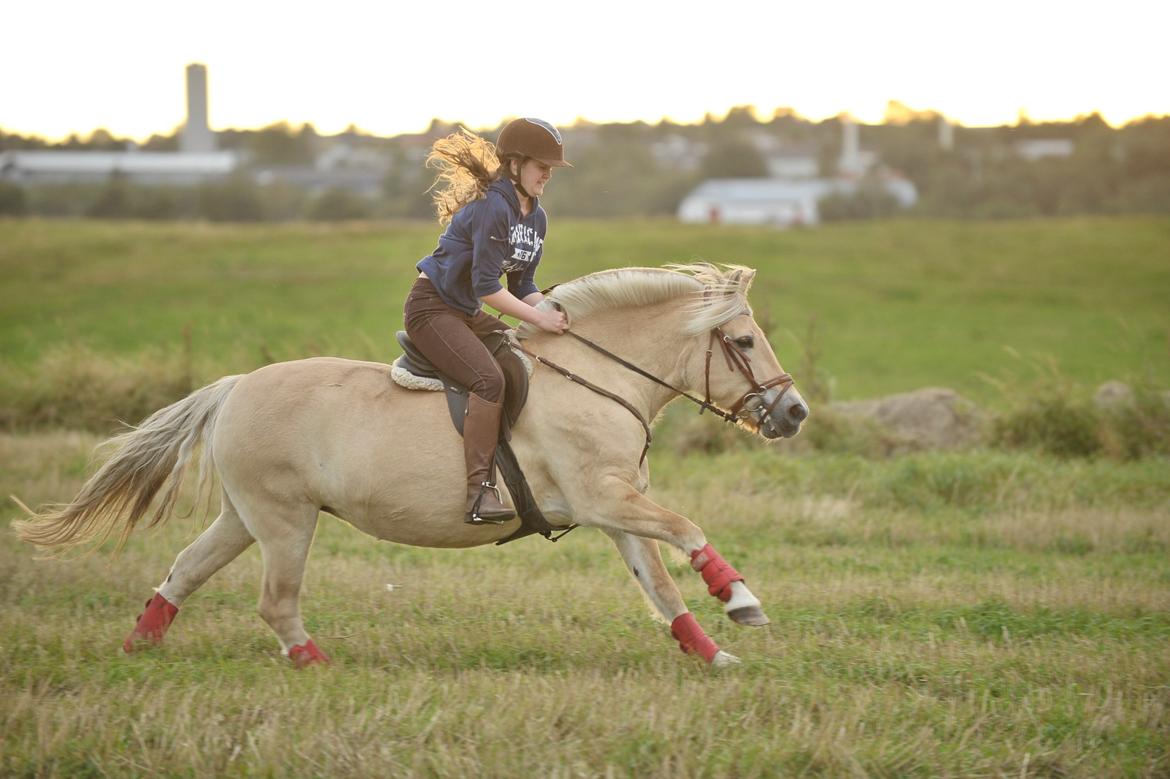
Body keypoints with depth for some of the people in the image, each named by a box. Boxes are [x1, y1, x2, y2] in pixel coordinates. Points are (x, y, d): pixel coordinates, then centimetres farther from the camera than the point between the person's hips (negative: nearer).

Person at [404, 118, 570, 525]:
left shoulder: (537, 217, 8)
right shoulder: (492, 207, -22)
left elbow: (523, 286, 12)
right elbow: (486, 286, -24)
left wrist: (554, 315, -4)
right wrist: (539, 318, -23)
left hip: (469, 313, 10)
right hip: (431, 308, -10)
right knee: (489, 379, -29)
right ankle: (479, 491, -33)